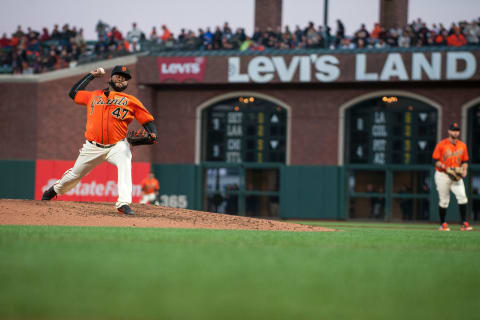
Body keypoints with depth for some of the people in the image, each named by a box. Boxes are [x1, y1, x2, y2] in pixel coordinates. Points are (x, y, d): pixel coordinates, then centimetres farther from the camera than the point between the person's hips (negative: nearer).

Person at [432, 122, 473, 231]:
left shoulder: (462, 146, 8)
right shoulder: (441, 144, -5)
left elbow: (465, 161, 16)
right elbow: (435, 160, -4)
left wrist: (464, 169, -3)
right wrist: (443, 166, -21)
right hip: (442, 176, -3)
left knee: (462, 196, -14)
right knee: (444, 200, 1)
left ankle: (464, 223, -14)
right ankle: (443, 224, 14)